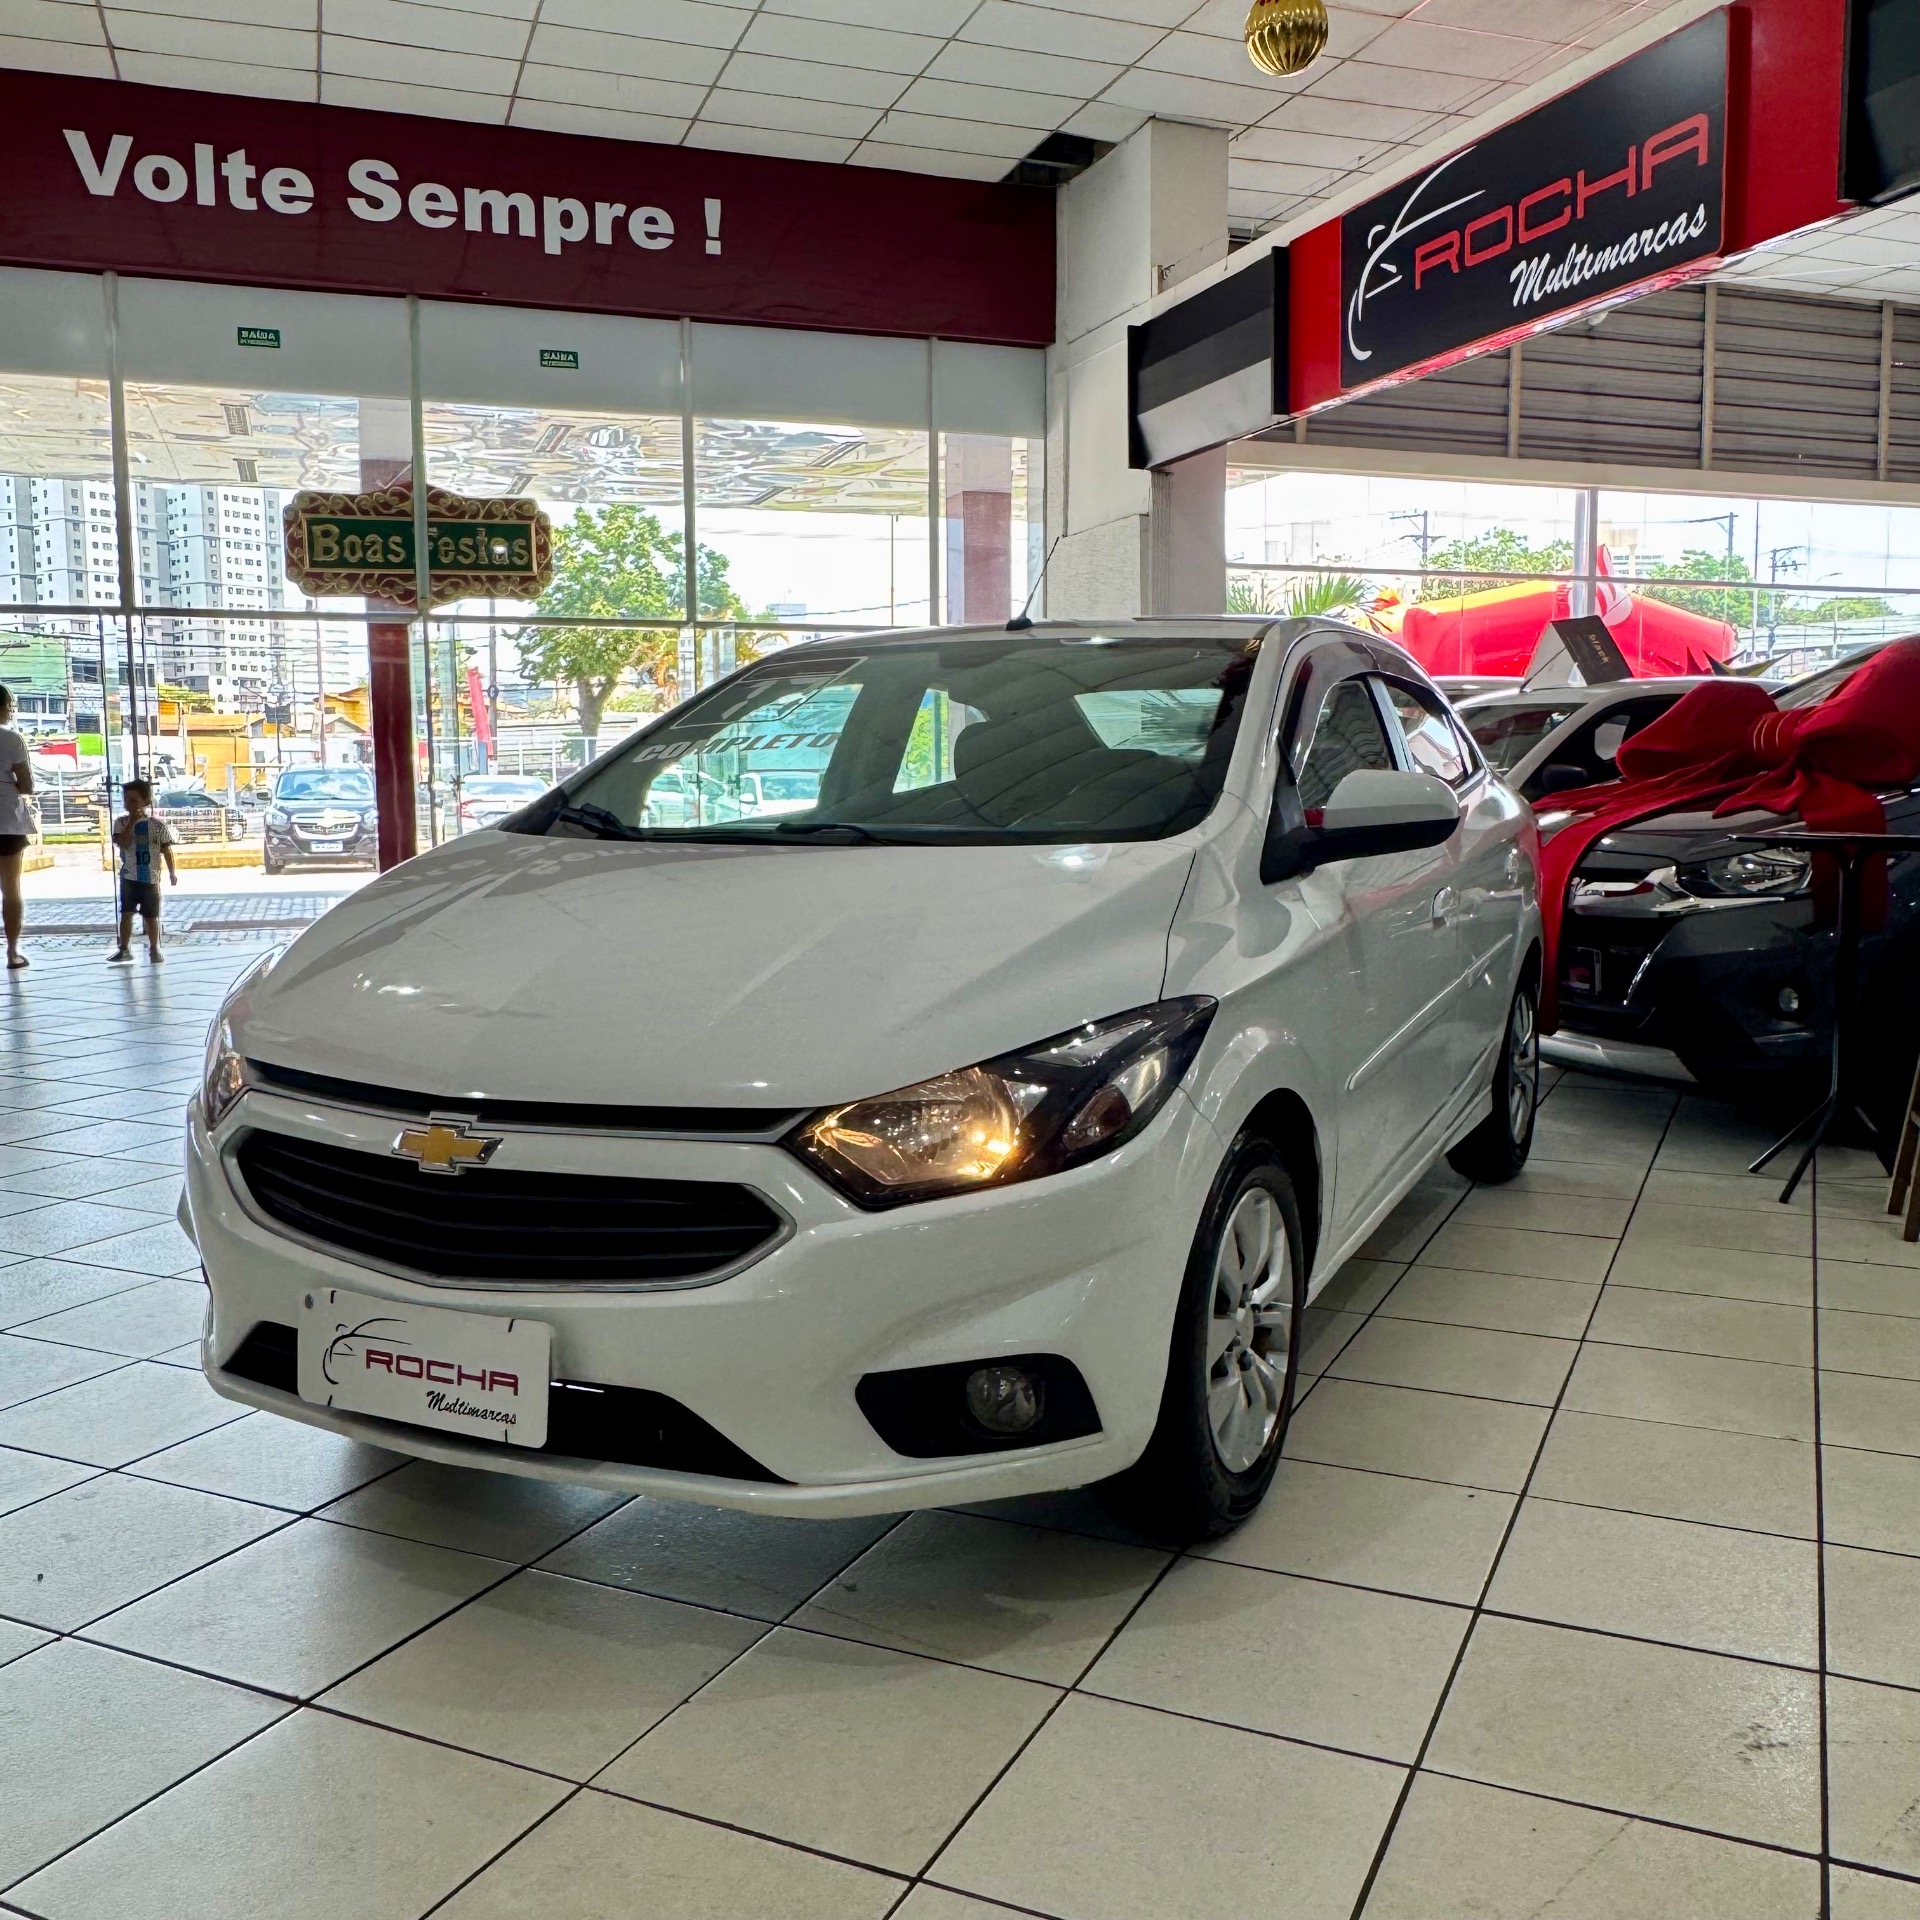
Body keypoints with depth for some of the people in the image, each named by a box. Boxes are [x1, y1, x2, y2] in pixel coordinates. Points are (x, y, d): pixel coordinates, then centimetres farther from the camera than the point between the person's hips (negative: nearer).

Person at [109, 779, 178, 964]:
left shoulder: (158, 825, -6)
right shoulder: (121, 822, -2)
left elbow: (167, 850, -1)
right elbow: (122, 843, -18)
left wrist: (172, 872, -6)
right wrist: (131, 823, -21)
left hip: (151, 878, -1)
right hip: (129, 877, 1)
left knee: (151, 916, 7)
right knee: (126, 913, 3)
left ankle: (154, 948, 20)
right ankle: (124, 948, 13)